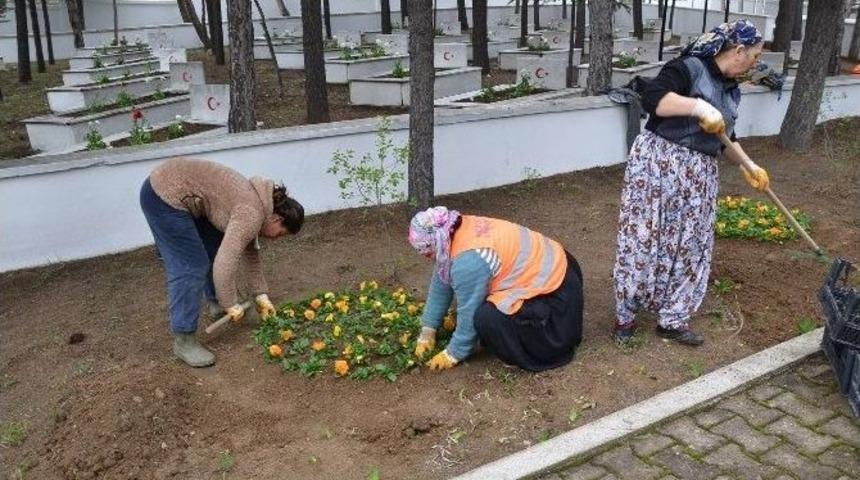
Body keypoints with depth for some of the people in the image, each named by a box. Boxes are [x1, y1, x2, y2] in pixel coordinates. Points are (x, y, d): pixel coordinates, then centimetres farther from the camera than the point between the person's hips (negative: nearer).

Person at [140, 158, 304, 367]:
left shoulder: (255, 205, 10)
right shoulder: (252, 215, -18)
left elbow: (250, 253, 19)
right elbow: (225, 264, -24)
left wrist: (261, 296, 19)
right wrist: (232, 305, -12)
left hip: (179, 192, 10)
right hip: (164, 196, -10)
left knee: (217, 248, 17)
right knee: (191, 266, -7)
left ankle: (216, 302, 36)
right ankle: (183, 341, -1)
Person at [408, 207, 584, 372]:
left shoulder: (467, 261, -27)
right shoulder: (460, 230, 0)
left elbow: (469, 312, -18)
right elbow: (441, 283, 7)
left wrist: (453, 354, -4)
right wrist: (427, 332, 10)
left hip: (553, 292, -10)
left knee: (488, 317, -22)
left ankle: (533, 352, -2)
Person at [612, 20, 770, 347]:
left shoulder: (731, 90, 16)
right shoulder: (690, 67, -10)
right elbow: (651, 97, -25)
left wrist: (747, 166, 24)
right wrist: (699, 106, -30)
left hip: (698, 175, 8)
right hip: (658, 163, -8)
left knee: (690, 246, 8)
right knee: (643, 239, -2)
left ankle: (672, 320, 19)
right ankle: (625, 314, 13)